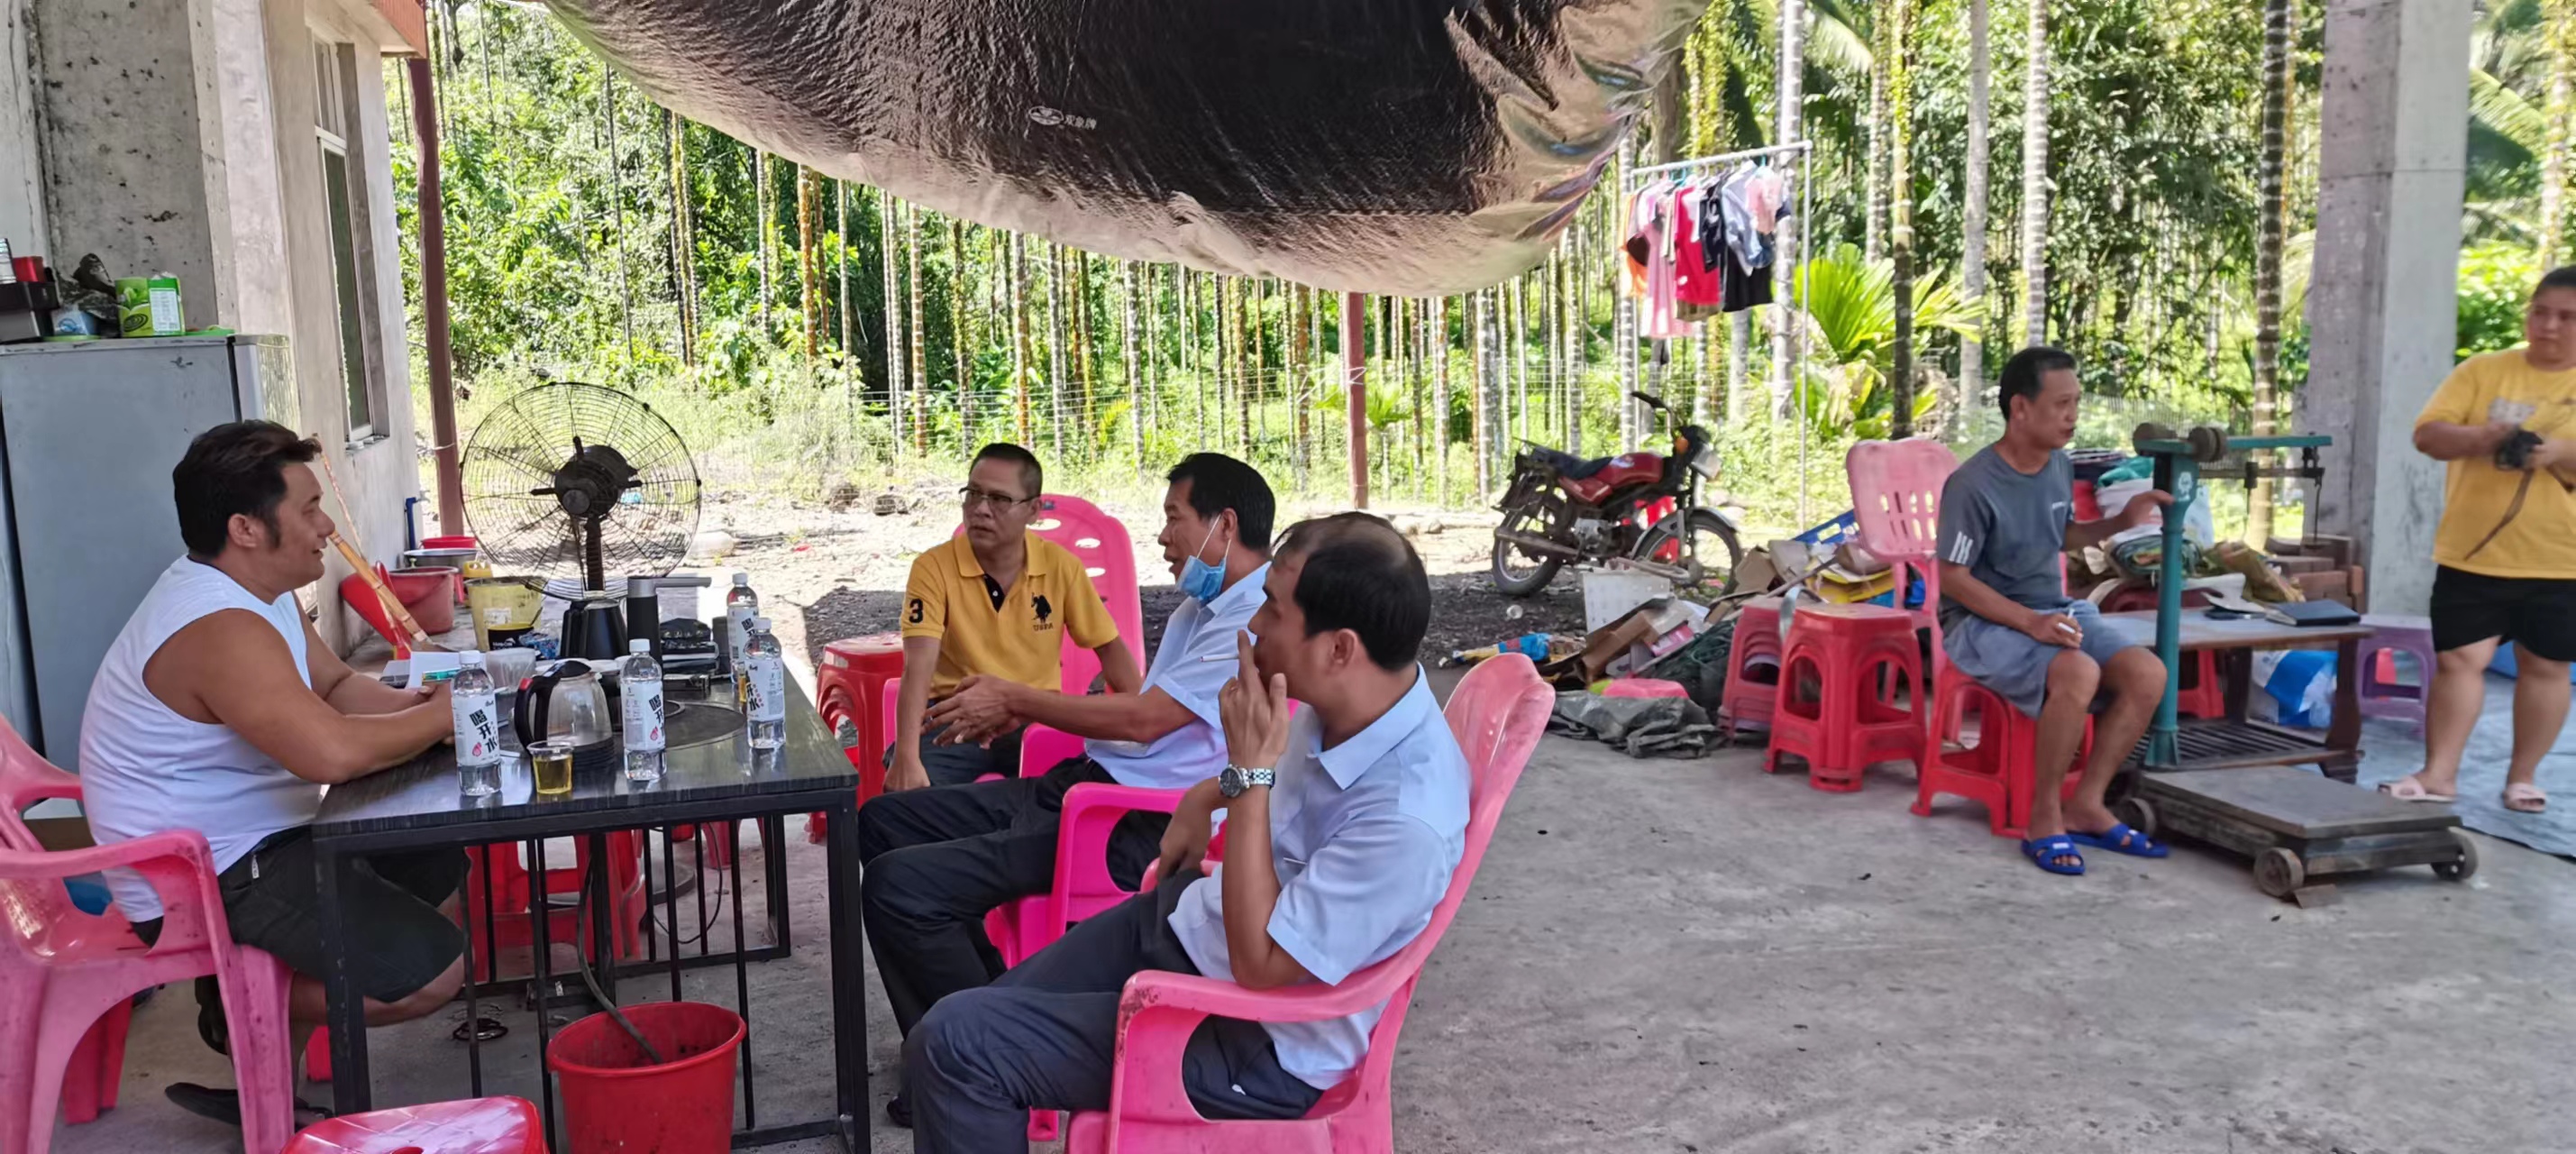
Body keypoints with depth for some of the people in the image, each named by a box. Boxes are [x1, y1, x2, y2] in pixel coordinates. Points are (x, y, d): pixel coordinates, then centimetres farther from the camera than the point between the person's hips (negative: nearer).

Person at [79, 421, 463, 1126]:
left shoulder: (251, 590, 6)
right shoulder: (221, 630, -28)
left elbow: (337, 689, 14)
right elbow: (333, 752, -40)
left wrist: (416, 705, -7)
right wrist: (440, 718, -23)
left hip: (256, 838, 11)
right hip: (207, 881, -11)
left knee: (446, 872, 21)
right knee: (433, 970, -18)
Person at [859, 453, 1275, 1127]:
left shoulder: (1258, 621, -15)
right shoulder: (1202, 606, 19)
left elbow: (1144, 720, -19)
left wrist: (1016, 699, -7)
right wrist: (1024, 713, 10)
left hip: (1135, 831, -11)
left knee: (898, 887, -21)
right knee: (884, 821, 11)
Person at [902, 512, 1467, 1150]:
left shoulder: (1406, 819, -34)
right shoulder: (1343, 704, -8)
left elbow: (1259, 965, -29)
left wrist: (1249, 772, -30)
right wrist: (1209, 794, 6)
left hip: (1250, 1043, -8)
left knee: (955, 1042, -12)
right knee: (979, 1018, 15)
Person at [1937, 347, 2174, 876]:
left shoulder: (2060, 466, 4)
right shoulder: (1973, 486, -19)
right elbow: (1953, 578, -17)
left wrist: (2120, 523, 4)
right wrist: (2029, 622, -27)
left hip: (2055, 607, 8)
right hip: (1983, 619, -8)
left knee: (2148, 674, -15)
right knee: (2078, 673, -34)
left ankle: (2086, 806, -3)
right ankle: (2044, 819, -17)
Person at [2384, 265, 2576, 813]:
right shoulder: (2483, 370, 4)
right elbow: (2427, 434, -2)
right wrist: (2478, 439, -21)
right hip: (2473, 554, 0)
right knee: (2459, 660, -1)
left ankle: (2523, 775, 21)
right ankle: (2439, 774, 4)